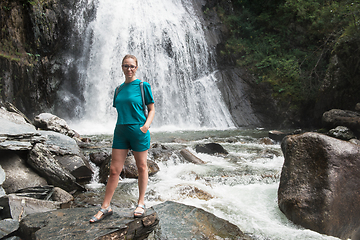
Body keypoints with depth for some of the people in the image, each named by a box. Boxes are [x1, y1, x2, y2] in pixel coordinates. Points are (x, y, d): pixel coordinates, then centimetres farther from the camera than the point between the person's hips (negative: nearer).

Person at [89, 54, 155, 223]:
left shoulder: (143, 86, -1)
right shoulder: (119, 89, 13)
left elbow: (151, 109, 0)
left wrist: (146, 125, -15)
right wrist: (118, 128, 11)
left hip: (138, 131, -4)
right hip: (120, 131, 4)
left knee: (142, 167, 7)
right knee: (114, 170, 4)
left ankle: (141, 203, 20)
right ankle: (105, 207, 12)